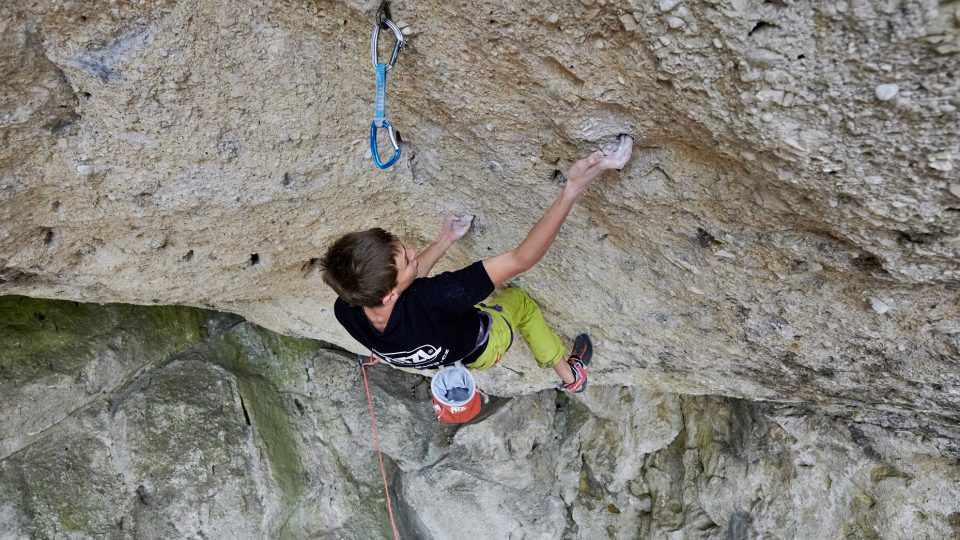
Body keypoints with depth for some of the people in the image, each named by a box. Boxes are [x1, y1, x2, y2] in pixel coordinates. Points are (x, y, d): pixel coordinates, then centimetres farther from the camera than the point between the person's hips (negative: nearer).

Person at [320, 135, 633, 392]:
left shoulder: (345, 311, -34)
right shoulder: (432, 299, -54)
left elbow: (402, 281, -10)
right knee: (520, 300, 24)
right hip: (480, 350, -4)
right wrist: (572, 189, -49)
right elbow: (520, 260, -48)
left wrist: (445, 241, 1)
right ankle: (570, 374, 45)